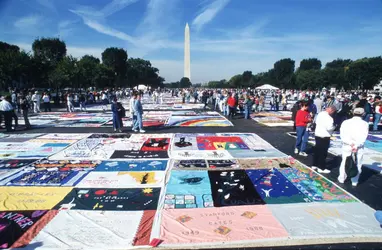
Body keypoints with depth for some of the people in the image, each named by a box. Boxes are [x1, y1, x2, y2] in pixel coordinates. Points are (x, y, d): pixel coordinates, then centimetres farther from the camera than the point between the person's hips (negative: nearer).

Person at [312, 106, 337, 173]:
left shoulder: (320, 114, 4)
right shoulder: (328, 117, -23)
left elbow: (316, 122, 15)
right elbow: (329, 127, -24)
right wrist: (334, 127, -5)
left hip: (317, 134, 9)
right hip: (324, 136, -9)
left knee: (317, 150, 17)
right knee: (323, 152, 2)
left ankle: (314, 165, 27)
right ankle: (322, 168, 10)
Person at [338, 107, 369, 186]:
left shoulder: (346, 122, -3)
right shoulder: (365, 124, -6)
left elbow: (342, 135, -11)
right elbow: (363, 137, -16)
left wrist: (351, 143, -16)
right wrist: (356, 145, -19)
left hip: (347, 146, 1)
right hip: (359, 148, -1)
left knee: (344, 162, 15)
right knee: (357, 164, 11)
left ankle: (341, 179, 24)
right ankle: (354, 181, 20)